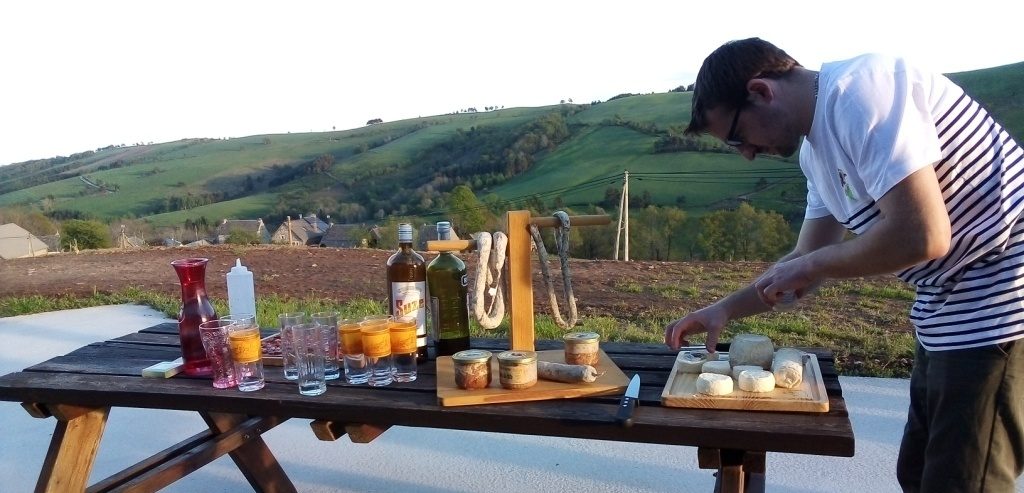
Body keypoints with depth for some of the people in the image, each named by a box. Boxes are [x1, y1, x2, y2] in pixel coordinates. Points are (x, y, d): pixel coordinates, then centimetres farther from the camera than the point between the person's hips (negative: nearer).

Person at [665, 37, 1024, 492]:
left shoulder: (860, 93, -21)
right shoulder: (815, 147, 9)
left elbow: (921, 236, -28)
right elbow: (808, 259, 15)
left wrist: (810, 265, -14)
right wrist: (724, 310, 9)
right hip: (949, 306, 10)